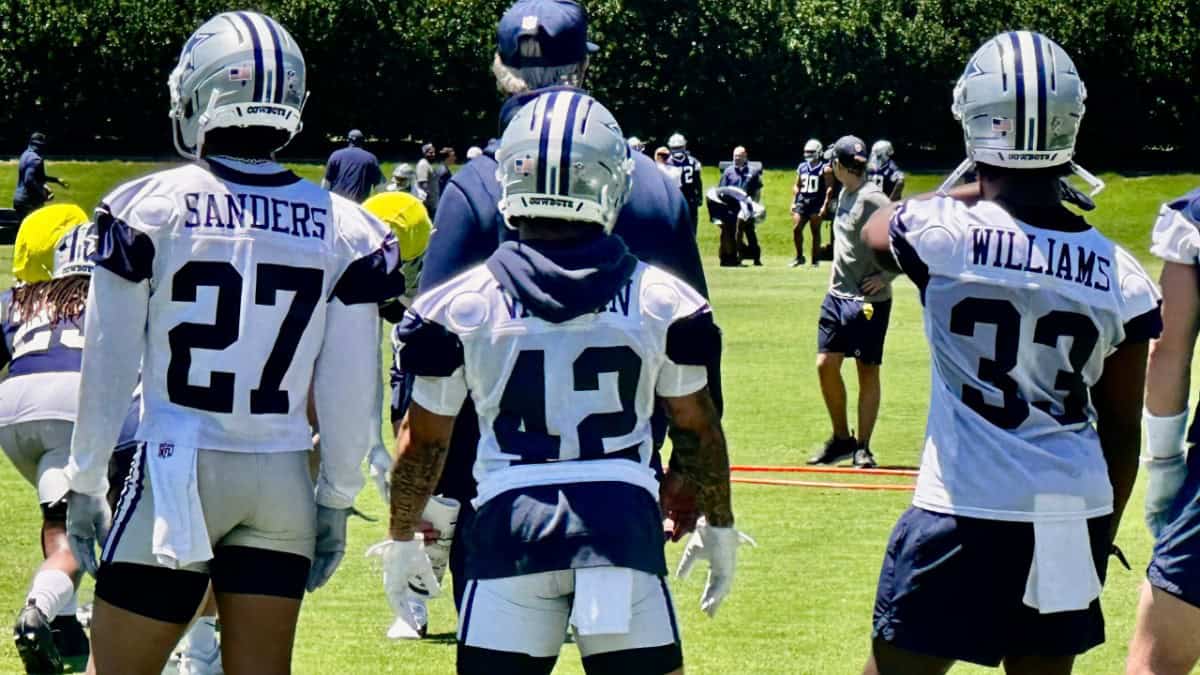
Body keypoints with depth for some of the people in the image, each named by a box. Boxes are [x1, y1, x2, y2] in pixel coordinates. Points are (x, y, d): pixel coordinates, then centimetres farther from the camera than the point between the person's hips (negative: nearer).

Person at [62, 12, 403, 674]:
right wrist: (336, 499, 14)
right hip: (283, 479, 3)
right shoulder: (344, 230, 0)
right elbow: (348, 390, 3)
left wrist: (85, 483, 7)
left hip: (179, 472, -3)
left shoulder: (149, 209, -6)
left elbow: (108, 364, -2)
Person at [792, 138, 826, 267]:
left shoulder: (824, 169, -4)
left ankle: (815, 260, 6)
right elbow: (797, 186, 18)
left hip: (816, 203, -4)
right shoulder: (802, 167, 11)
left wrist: (825, 205, -13)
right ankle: (799, 256, 11)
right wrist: (794, 202, 10)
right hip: (802, 202, 4)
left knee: (815, 231, 0)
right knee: (796, 229, -4)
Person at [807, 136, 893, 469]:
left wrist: (885, 276, -18)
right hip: (838, 295, 8)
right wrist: (837, 282, 14)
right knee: (826, 364, 5)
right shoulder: (844, 195, 10)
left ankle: (862, 447, 8)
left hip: (869, 300, -8)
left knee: (868, 370, 1)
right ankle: (841, 439, 18)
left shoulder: (872, 200, -17)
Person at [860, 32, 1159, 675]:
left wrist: (972, 194, 29)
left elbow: (877, 227, 17)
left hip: (963, 516, -3)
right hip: (1076, 514, 3)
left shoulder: (942, 235, -10)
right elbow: (1121, 430, 7)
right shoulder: (1120, 275, -1)